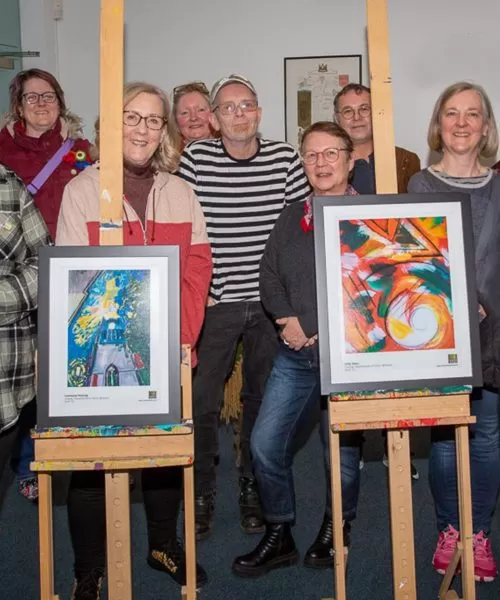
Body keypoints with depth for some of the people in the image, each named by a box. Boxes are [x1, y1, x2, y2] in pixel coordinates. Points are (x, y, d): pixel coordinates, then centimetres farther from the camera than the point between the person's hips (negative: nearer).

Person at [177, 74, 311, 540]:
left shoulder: (285, 158, 0)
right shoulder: (195, 159, -3)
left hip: (271, 300, 2)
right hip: (214, 300, -1)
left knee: (263, 397, 11)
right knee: (202, 400, 0)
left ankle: (253, 489, 30)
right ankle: (201, 493, 21)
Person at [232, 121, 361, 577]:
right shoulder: (291, 218, 13)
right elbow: (269, 277, 11)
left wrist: (317, 329, -14)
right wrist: (291, 321, -7)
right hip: (295, 355, 4)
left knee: (341, 450, 8)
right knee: (265, 445, 2)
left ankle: (335, 531, 35)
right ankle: (279, 537, 23)